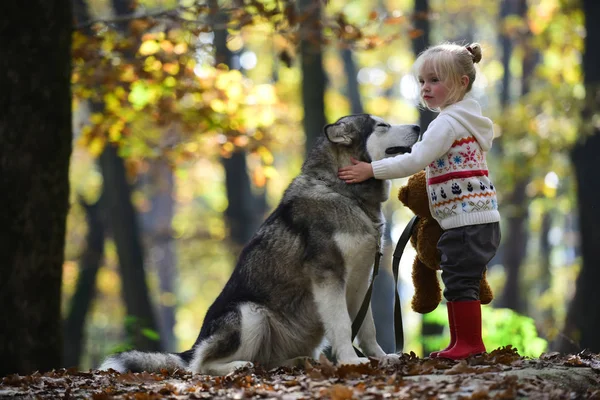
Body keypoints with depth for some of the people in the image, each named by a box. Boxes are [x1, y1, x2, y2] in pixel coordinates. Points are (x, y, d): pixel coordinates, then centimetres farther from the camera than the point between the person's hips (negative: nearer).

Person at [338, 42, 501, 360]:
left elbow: (416, 160, -22)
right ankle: (463, 343, 16)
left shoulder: (448, 122, -13)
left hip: (465, 220, -10)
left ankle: (469, 343, -3)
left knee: (459, 282, -6)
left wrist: (371, 170, -19)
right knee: (461, 283, 13)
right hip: (481, 219, 10)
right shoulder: (465, 120, 18)